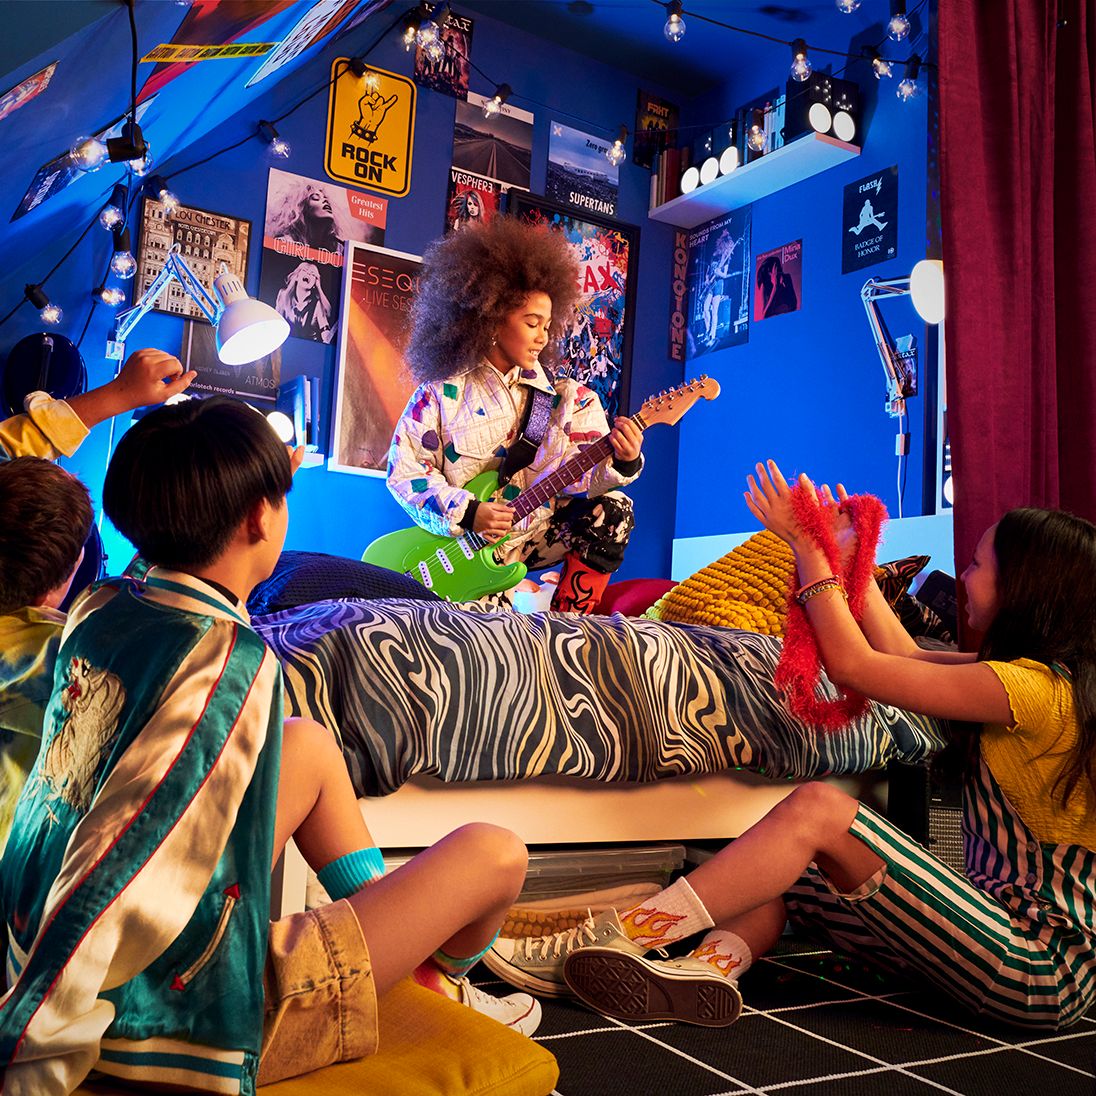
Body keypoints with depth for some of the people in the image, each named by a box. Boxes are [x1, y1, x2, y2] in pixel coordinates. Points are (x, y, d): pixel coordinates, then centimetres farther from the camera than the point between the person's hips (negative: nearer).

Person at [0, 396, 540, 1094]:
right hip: (178, 1022, -9)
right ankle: (434, 977, 35)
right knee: (495, 855, -1)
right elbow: (120, 874, -31)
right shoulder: (230, 658, -27)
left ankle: (396, 930, 34)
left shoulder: (98, 606, -2)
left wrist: (249, 478, 32)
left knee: (310, 744, 21)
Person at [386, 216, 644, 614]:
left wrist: (621, 464, -29)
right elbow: (404, 470, -4)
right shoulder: (442, 392, -4)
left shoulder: (568, 398, 3)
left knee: (612, 510, -20)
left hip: (538, 534, 4)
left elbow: (583, 476, -7)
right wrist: (465, 512, -17)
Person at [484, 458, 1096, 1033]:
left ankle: (608, 939, -21)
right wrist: (850, 557, 19)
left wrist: (807, 545, -6)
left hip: (1044, 970, -9)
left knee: (818, 808, -21)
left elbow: (849, 663, -14)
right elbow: (904, 655, 17)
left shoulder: (1035, 686, -17)